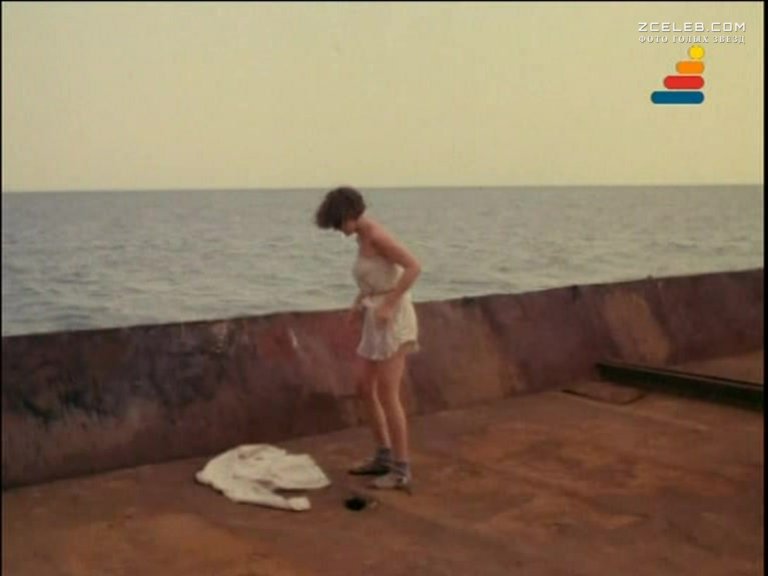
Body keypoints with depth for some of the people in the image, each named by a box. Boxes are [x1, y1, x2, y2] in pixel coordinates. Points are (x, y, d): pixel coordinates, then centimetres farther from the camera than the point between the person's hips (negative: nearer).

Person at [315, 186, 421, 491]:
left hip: (395, 321, -10)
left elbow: (414, 267, -24)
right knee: (365, 390, 13)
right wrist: (358, 303, 17)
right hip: (378, 322, 10)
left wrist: (387, 305, -25)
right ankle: (384, 457, 23)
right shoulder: (364, 237, 14)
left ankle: (401, 469, 0)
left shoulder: (376, 234, -17)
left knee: (387, 396, -10)